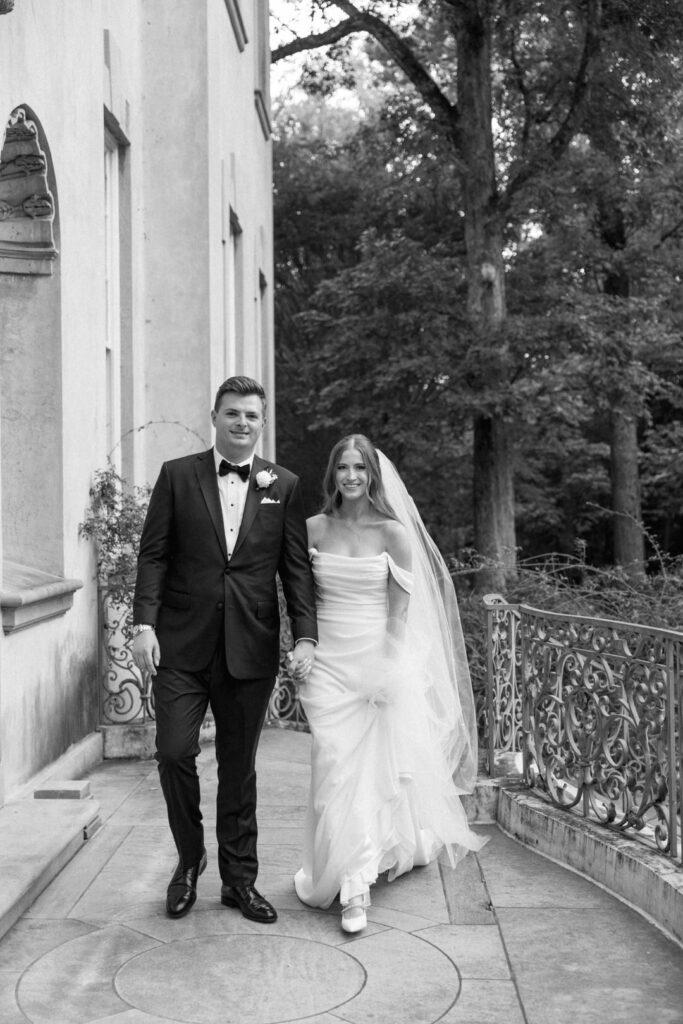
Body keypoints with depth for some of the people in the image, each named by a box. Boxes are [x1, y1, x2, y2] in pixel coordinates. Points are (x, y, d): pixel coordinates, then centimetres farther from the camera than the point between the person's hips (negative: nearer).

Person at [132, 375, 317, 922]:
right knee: (175, 752, -6)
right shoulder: (177, 475, 4)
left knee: (239, 765, 9)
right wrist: (144, 624, -9)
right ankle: (190, 857, 20)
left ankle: (239, 878, 23)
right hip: (181, 644, -1)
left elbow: (296, 567, 4)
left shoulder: (284, 486, 6)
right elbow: (153, 554, 1)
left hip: (250, 647, 1)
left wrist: (305, 636, -6)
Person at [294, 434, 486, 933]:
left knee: (374, 766, 4)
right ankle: (355, 886, 5)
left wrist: (387, 671, -10)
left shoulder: (393, 532, -3)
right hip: (329, 663, 1)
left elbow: (400, 613, -3)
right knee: (337, 769, -3)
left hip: (381, 660, -1)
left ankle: (371, 857, 23)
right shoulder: (315, 528, 4)